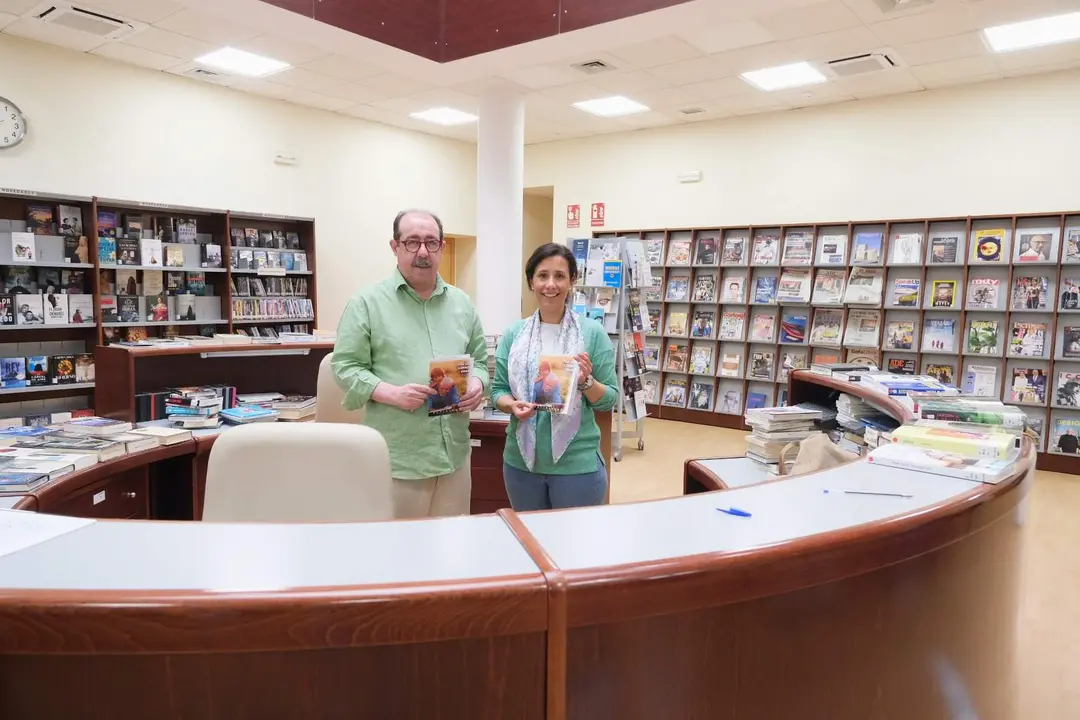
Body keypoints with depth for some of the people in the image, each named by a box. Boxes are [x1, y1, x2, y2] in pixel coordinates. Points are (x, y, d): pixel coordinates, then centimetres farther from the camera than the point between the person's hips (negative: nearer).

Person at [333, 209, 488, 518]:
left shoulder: (462, 304, 11)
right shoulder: (367, 302, -3)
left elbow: (480, 360, 17)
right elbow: (346, 367, -5)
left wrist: (477, 384, -5)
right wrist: (392, 393, -19)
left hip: (455, 454, 4)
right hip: (396, 458, -4)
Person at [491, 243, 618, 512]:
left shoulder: (593, 332, -5)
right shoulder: (513, 334, 2)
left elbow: (610, 399, -2)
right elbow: (498, 389, 5)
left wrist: (586, 381, -21)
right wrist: (512, 405, -15)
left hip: (578, 464, -2)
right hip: (521, 462, 3)